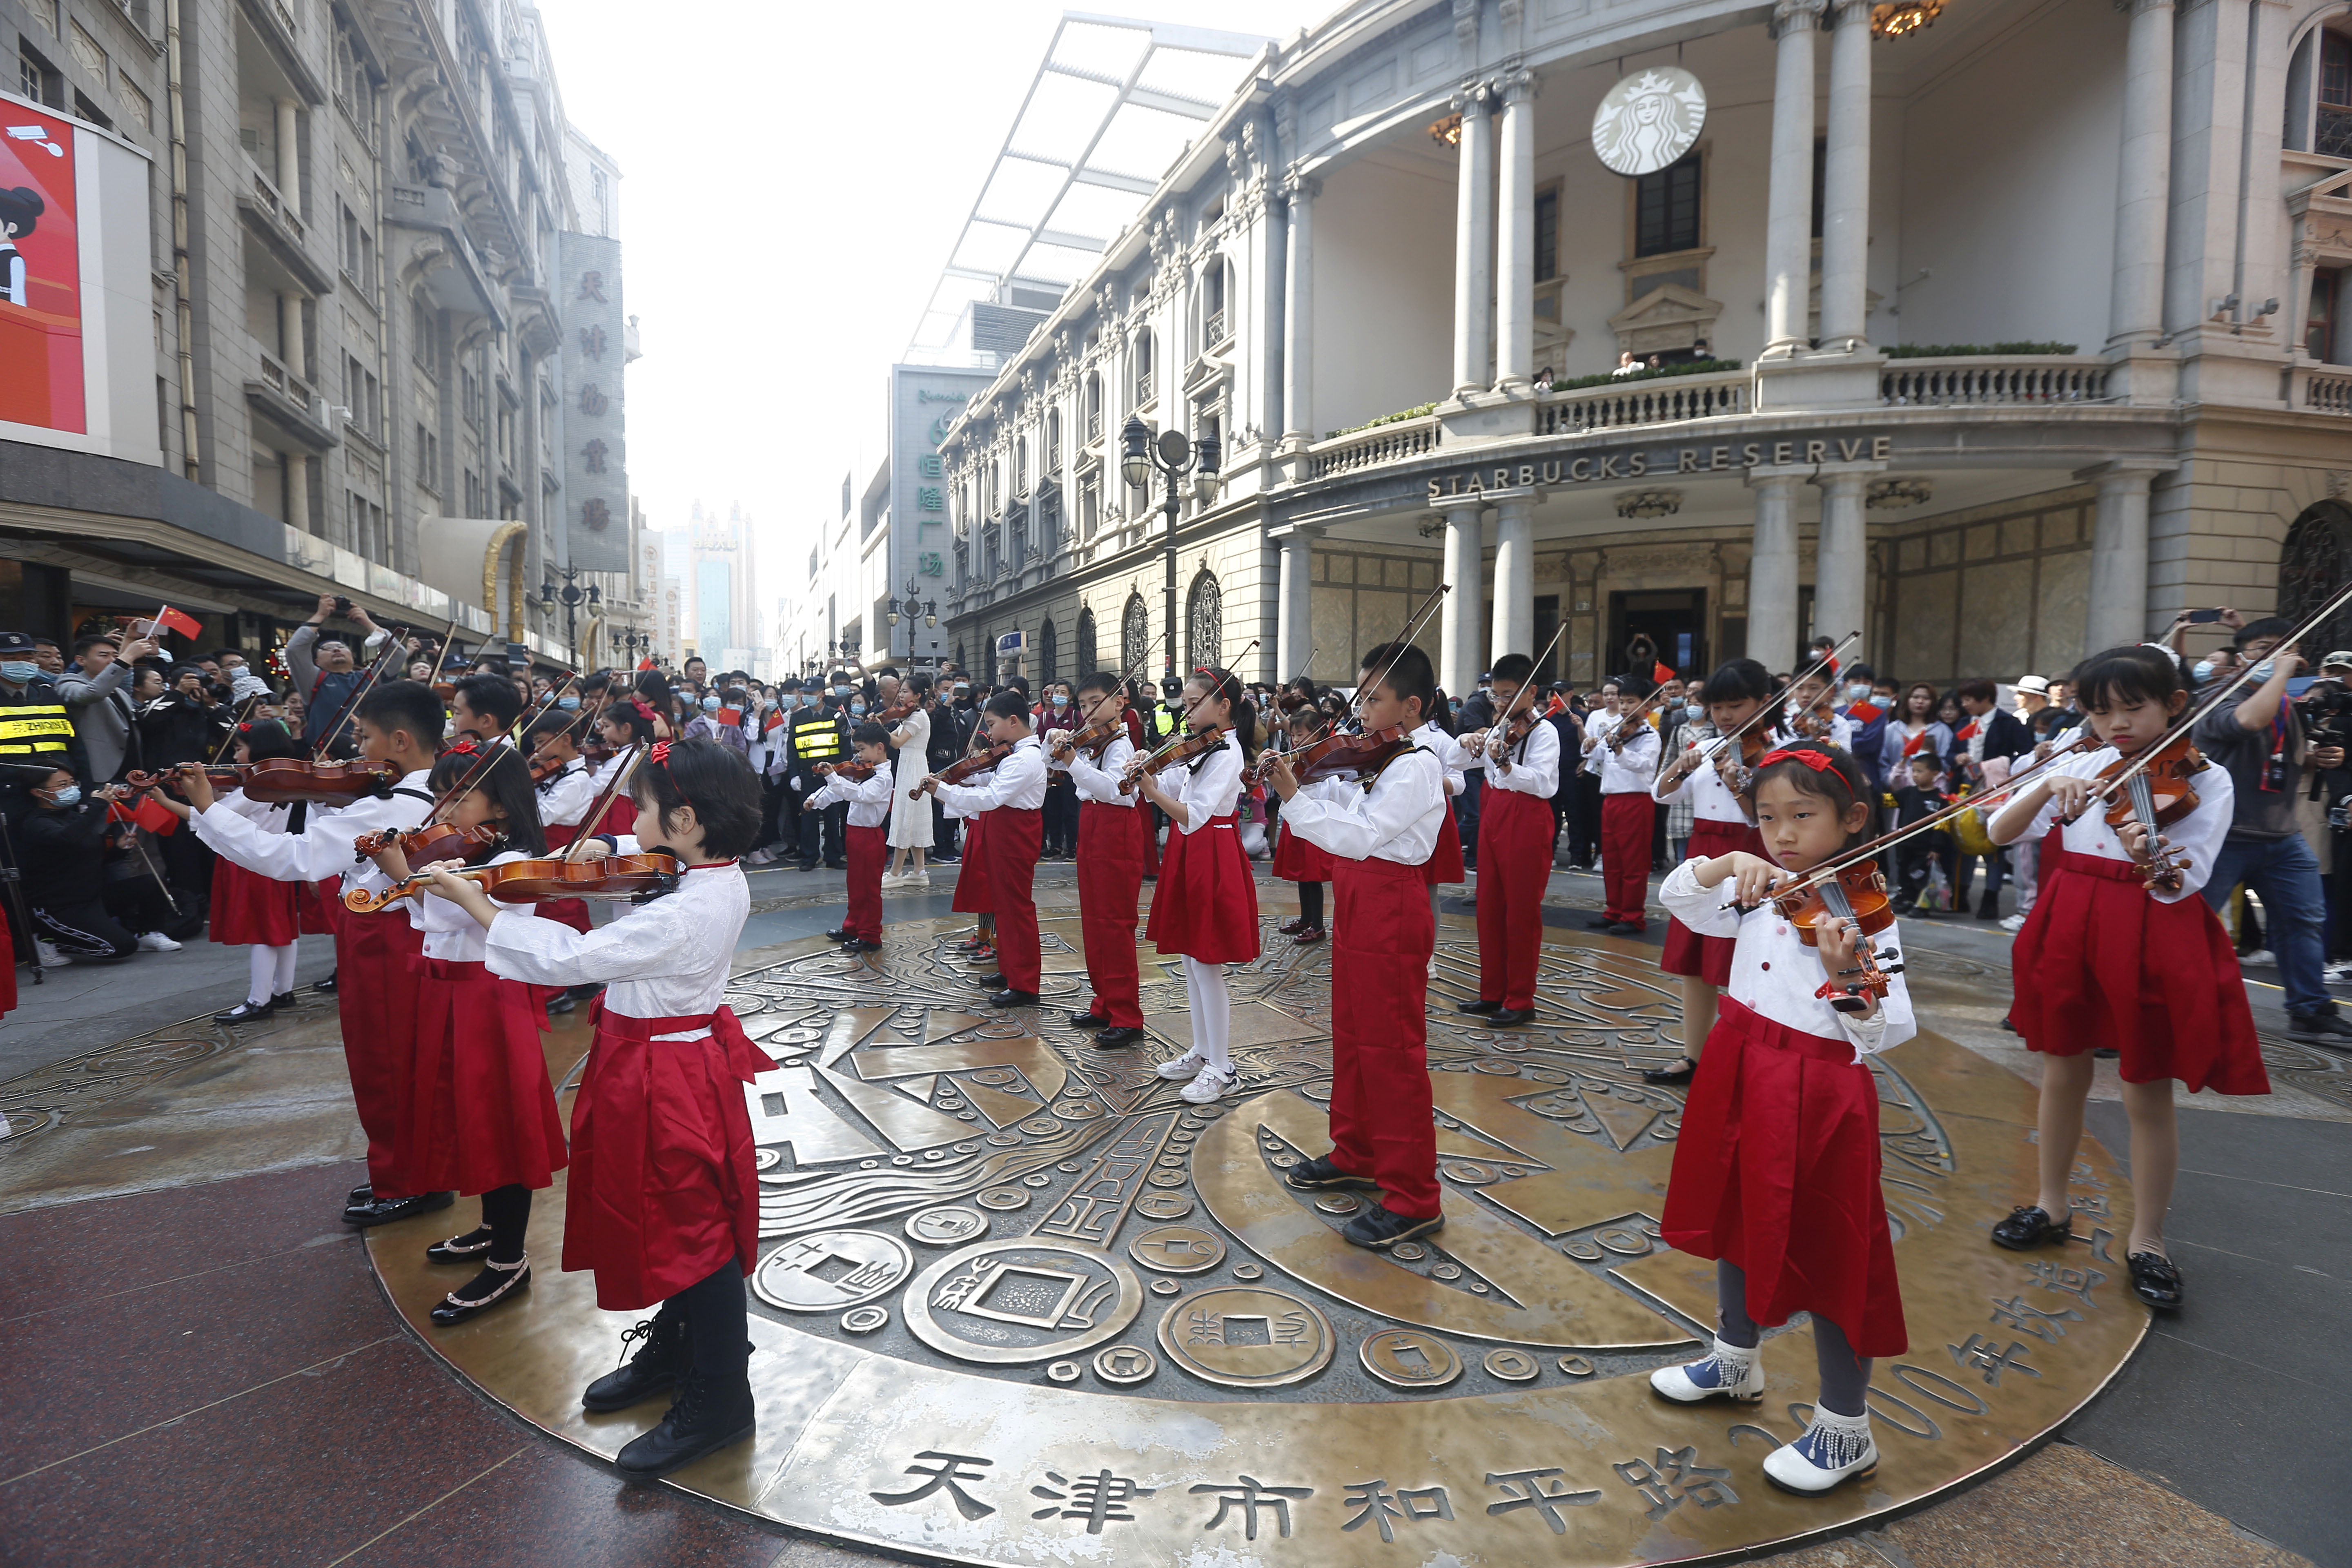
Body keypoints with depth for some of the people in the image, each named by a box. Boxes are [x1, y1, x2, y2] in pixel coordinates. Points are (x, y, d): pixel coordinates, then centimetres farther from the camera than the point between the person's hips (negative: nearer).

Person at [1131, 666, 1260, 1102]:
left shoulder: (1226, 753, -18)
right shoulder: (1201, 748, 10)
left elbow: (1194, 817, -29)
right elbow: (1171, 788, 8)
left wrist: (1155, 794, -41)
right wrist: (1146, 772, -10)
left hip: (1211, 858, -9)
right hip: (1187, 855, 9)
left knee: (1206, 965, -4)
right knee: (1190, 961, 15)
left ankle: (1221, 1069, 7)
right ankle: (1202, 1051, 28)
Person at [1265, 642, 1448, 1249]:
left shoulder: (1415, 767, -18)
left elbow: (1358, 835, -28)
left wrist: (1293, 798, -28)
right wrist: (1286, 778, -4)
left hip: (1390, 911, -10)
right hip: (1357, 905, 10)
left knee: (1390, 1049, -4)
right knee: (1351, 1035, 19)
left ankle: (1412, 1197, 6)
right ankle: (1356, 1153, 36)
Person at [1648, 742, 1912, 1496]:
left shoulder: (1865, 914, -14)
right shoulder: (1762, 891, 3)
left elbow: (1890, 1032, -20)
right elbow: (1677, 896, -5)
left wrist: (1845, 975, -39)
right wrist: (1730, 861, -22)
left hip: (1818, 1095, -7)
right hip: (1743, 1078, 7)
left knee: (1824, 1248, 3)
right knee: (1739, 1218, 22)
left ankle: (1844, 1429, 21)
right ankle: (1737, 1358, 44)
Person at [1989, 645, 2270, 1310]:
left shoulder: (2207, 781, -6)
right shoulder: (2079, 768, 3)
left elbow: (2184, 884, -18)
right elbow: (2000, 832, -6)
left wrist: (2152, 858, -40)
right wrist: (2049, 789, -22)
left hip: (2153, 943, -3)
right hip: (2071, 932, 3)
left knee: (2148, 1094, 5)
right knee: (2062, 1074, 14)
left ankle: (2147, 1240, 22)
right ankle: (2051, 1206, 31)